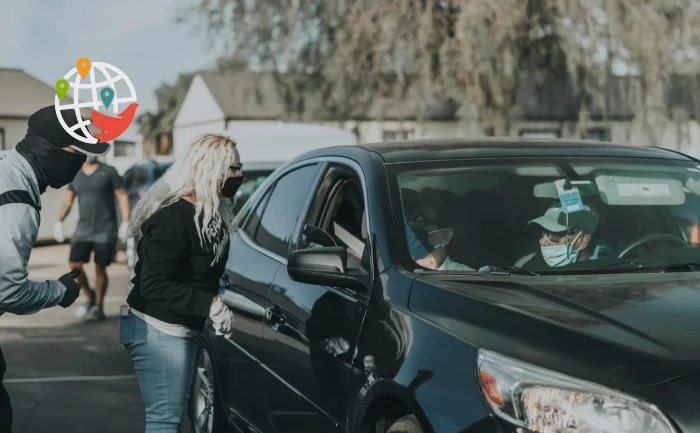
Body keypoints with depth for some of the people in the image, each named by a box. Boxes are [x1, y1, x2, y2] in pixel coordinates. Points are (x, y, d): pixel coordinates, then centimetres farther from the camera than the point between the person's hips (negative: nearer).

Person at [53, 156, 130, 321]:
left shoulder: (109, 172, -1)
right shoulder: (75, 175, 10)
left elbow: (123, 197, -3)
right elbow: (68, 201, 13)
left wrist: (125, 223, -12)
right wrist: (59, 221, -1)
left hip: (105, 230, -3)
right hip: (83, 228, 3)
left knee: (100, 268, -1)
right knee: (74, 264, -7)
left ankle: (98, 308, 13)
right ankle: (89, 297, 16)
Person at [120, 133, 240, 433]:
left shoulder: (206, 212, 8)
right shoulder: (174, 218, -24)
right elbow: (154, 285, -27)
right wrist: (210, 304, -29)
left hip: (179, 328, 10)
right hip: (156, 330, -10)